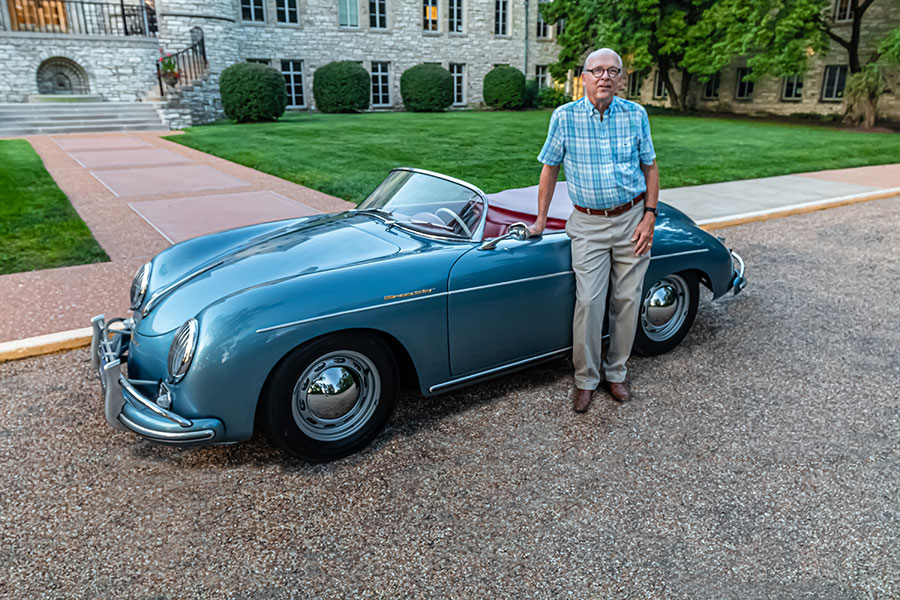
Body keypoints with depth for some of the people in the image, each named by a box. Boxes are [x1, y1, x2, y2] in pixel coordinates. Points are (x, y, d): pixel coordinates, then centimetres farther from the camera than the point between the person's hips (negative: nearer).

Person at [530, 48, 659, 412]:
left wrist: (649, 217, -2)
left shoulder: (636, 115, 0)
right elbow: (550, 168, 4)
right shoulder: (565, 117, -4)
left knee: (627, 300, 7)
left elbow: (650, 168, 7)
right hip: (588, 224, -1)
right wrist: (540, 221, 4)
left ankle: (616, 372, 23)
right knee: (588, 302, -6)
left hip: (632, 220, 2)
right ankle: (586, 379, 10)